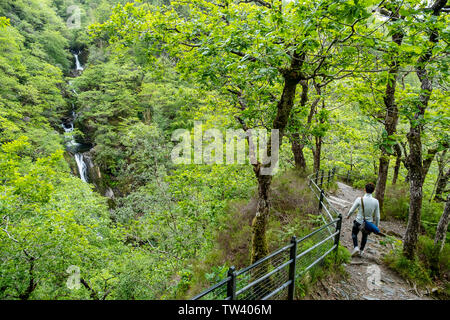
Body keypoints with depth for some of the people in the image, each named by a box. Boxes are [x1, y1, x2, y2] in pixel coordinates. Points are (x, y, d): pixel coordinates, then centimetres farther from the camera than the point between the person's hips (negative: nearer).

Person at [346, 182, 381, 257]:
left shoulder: (360, 199, -21)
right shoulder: (375, 201, -15)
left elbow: (352, 210, -9)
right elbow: (377, 216, -5)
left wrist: (348, 215, 13)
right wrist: (376, 226, 10)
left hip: (358, 222, -2)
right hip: (369, 223, 2)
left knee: (354, 233, 26)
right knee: (365, 236, 29)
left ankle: (356, 247, 8)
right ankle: (361, 251, 39)